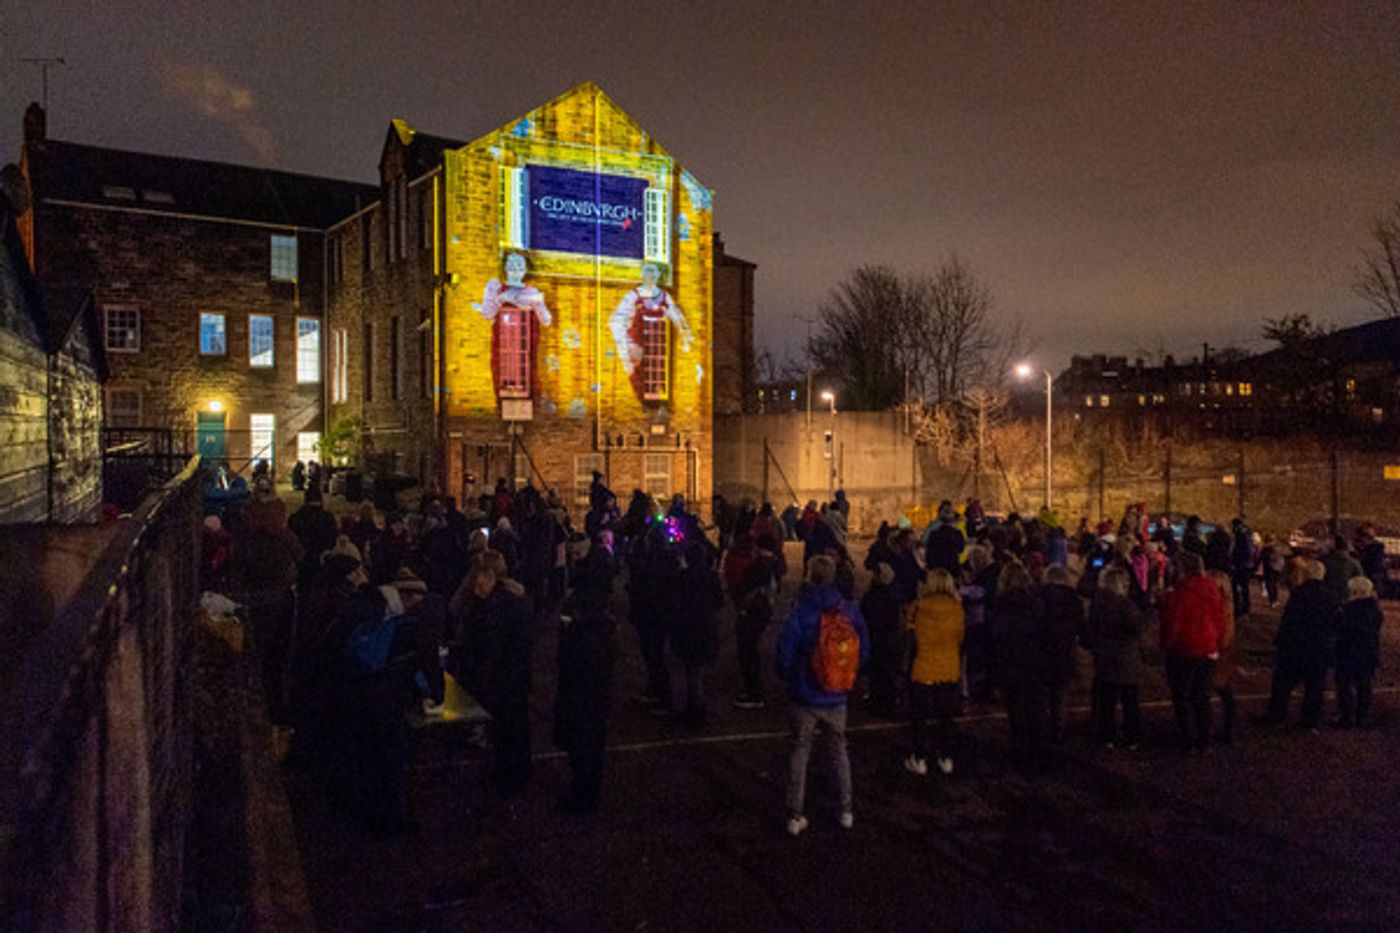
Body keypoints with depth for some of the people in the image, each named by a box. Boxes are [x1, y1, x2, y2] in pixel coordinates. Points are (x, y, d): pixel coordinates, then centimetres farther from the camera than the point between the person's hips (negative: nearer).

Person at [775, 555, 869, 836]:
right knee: (839, 750, 19)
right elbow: (864, 650, -1)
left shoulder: (800, 612, -18)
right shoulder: (849, 611, -8)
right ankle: (846, 812, 27)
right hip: (837, 697, 2)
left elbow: (785, 653, -15)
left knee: (799, 752, 10)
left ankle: (795, 816, 14)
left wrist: (790, 679, 5)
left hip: (805, 696, -2)